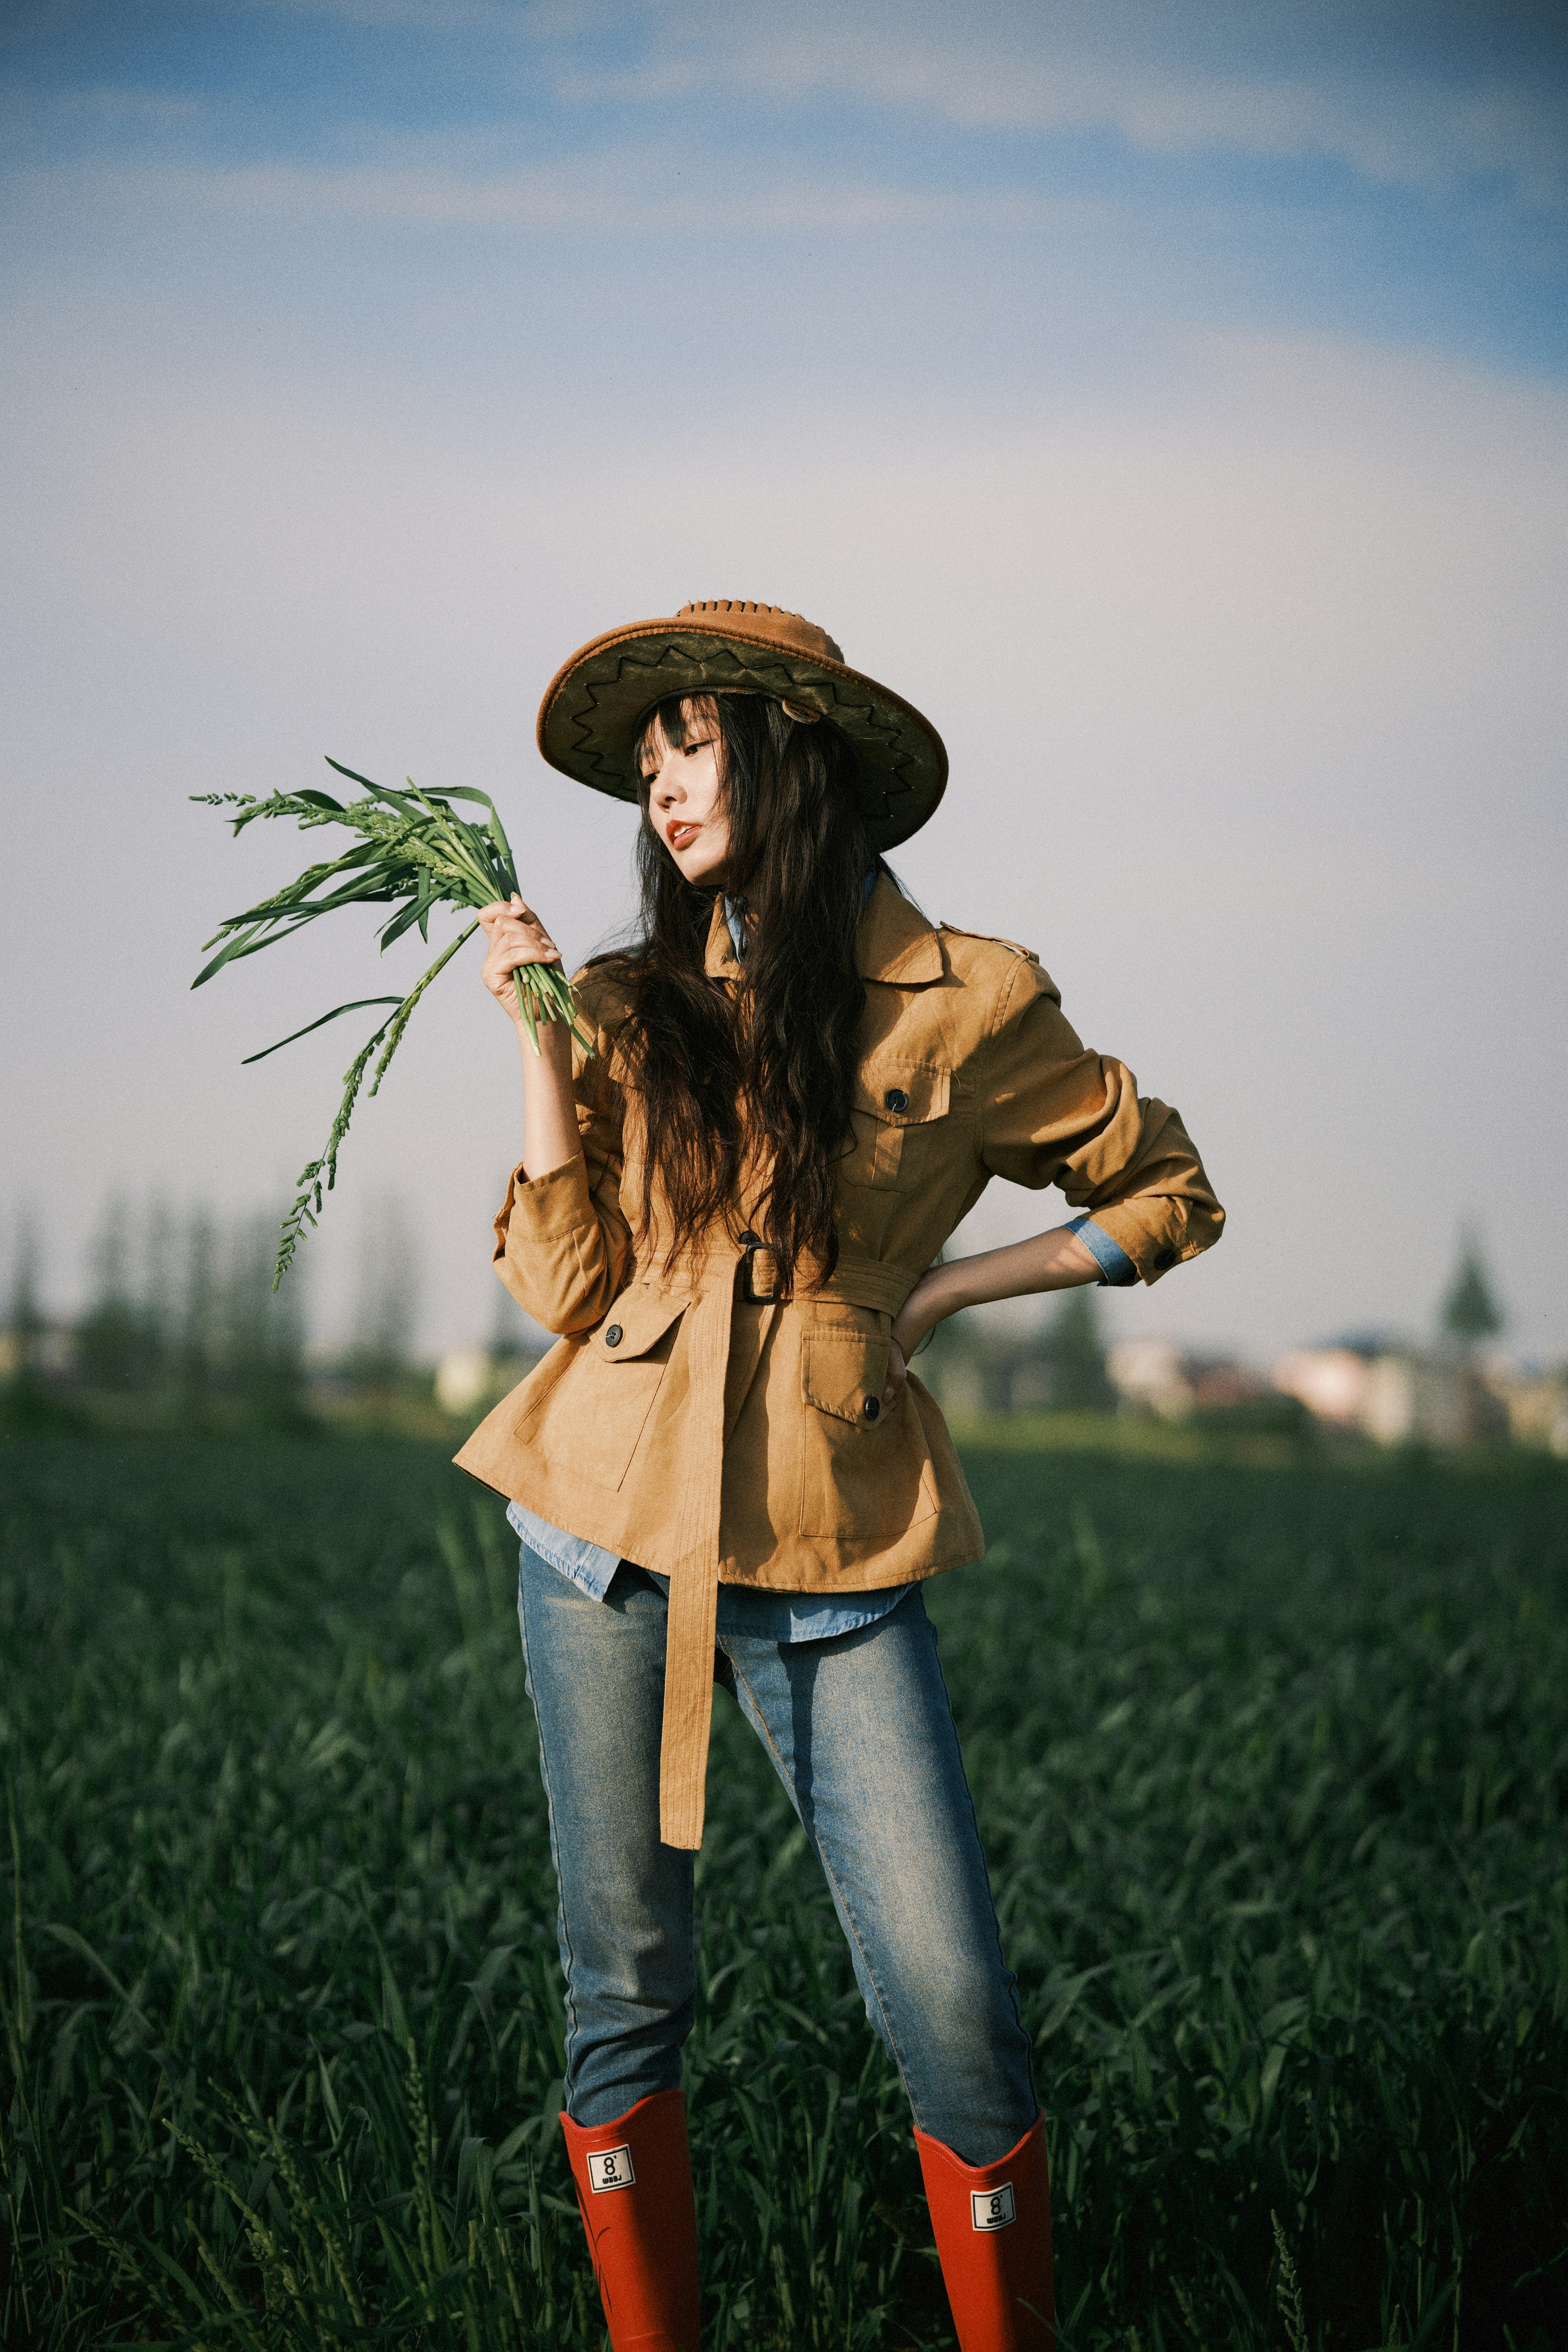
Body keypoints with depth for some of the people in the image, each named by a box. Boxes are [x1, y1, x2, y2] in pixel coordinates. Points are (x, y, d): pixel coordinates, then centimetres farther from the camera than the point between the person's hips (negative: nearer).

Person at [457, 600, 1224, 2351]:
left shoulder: (964, 1005, 1)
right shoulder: (633, 1005, 8)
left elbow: (1167, 1194, 11)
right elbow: (566, 1282, 0)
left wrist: (938, 1293, 1)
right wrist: (541, 1038, -5)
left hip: (833, 1557, -2)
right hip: (606, 1536, 2)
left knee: (951, 2009, -8)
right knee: (624, 1998, 7)